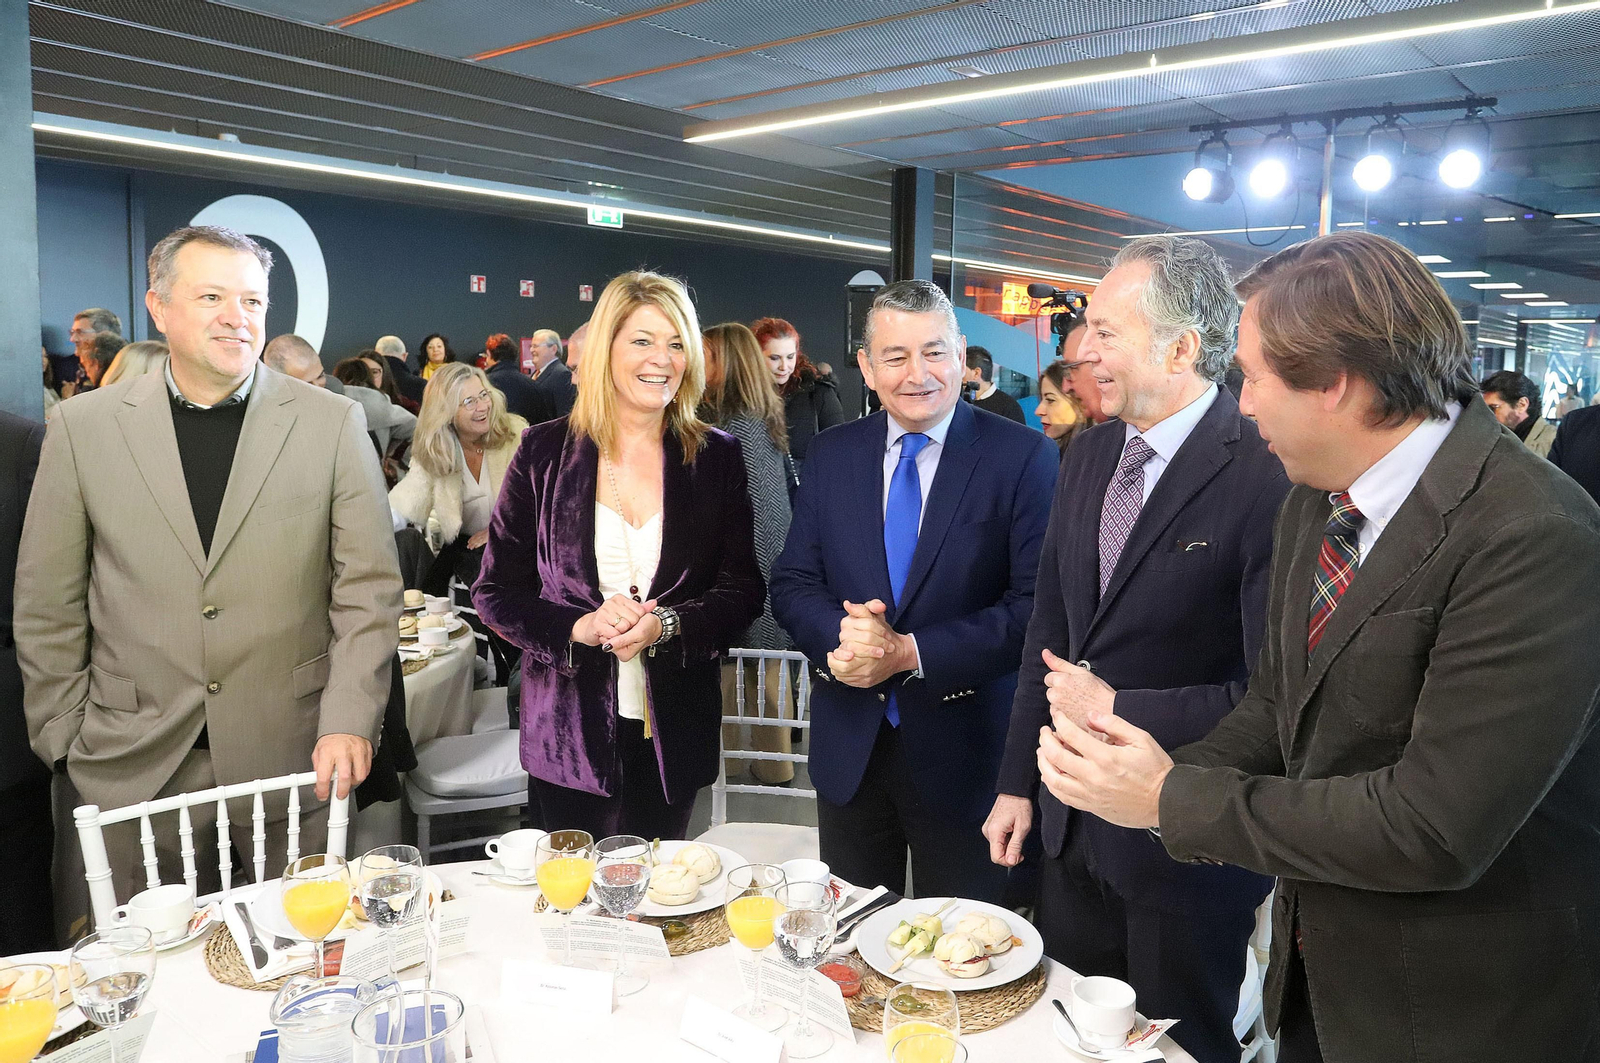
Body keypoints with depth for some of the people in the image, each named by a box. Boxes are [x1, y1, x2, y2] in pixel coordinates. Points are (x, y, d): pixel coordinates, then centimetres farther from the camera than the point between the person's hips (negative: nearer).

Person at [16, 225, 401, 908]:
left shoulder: (333, 424, -2)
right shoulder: (82, 427, 1)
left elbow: (368, 590, -3)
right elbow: (47, 604, 6)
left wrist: (349, 722, -9)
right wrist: (64, 736, 5)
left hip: (294, 756, -1)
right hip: (135, 767, 1)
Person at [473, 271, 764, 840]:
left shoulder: (716, 456, 2)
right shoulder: (545, 451, 0)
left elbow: (744, 589, 1)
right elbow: (495, 591, 0)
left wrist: (665, 626, -17)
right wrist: (579, 628, -17)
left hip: (675, 729, 1)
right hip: (571, 729, -1)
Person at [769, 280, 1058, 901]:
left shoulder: (1023, 457, -8)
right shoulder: (831, 455, 4)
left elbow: (1036, 604, -14)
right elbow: (791, 585, 3)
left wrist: (910, 653, -21)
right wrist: (840, 636, -18)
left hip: (964, 755, -3)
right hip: (848, 750, 4)